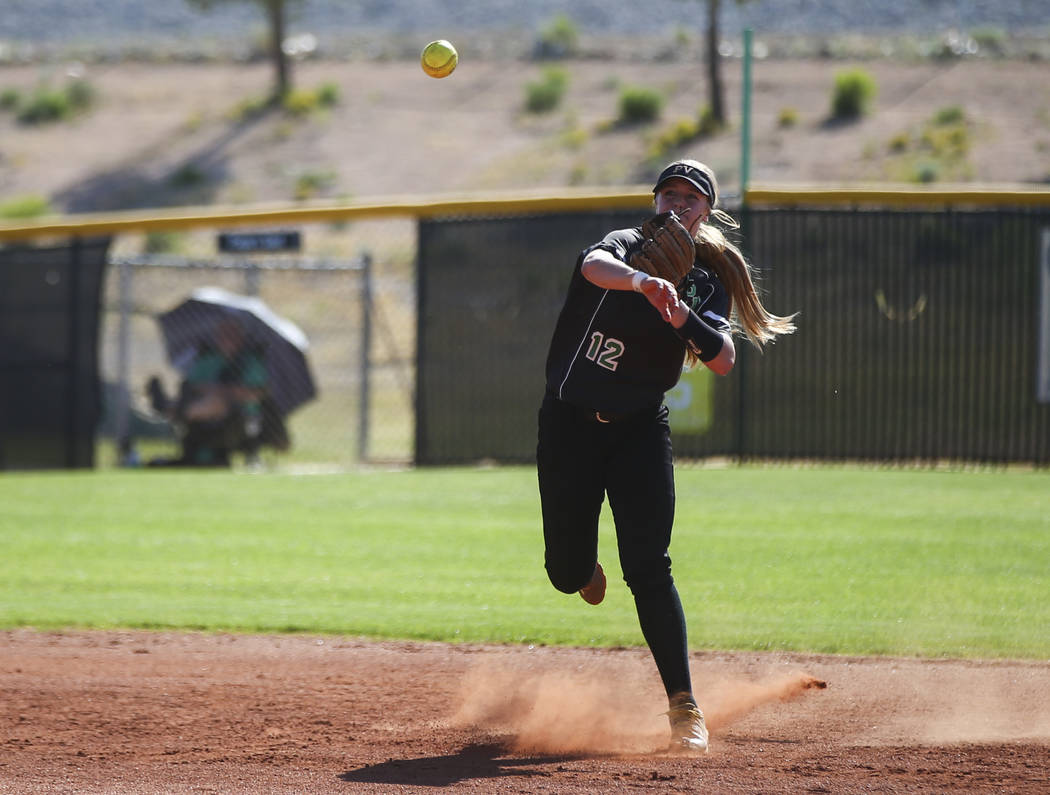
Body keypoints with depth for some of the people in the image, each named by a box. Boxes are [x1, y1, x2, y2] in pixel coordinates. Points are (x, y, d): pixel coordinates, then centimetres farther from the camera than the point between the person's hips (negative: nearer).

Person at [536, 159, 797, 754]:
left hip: (640, 430, 1)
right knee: (567, 572, 4)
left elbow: (723, 361, -14)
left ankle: (684, 707, -10)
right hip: (570, 422, -1)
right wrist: (642, 281, -55)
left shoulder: (708, 280, 1)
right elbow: (594, 266, -35)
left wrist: (684, 318, -32)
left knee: (649, 568, -13)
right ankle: (589, 566, 44)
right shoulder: (626, 246, -8)